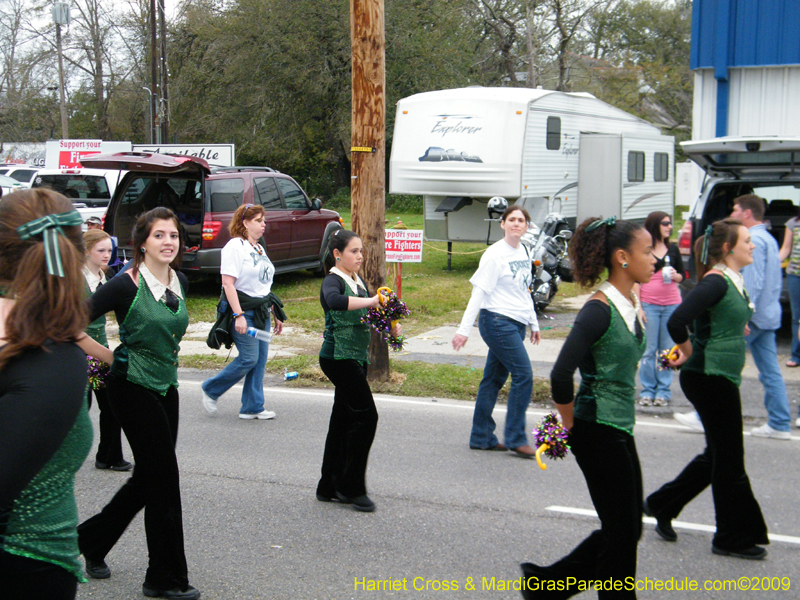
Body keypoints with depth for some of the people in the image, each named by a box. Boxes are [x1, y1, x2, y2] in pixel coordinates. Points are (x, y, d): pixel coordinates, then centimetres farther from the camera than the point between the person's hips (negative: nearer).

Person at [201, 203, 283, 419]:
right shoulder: (235, 246, -11)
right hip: (243, 311, -8)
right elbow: (228, 283, -19)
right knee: (249, 358, -10)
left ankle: (252, 407, 12)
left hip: (261, 312, 8)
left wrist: (275, 315, 21)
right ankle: (210, 390, 8)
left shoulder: (259, 248, 17)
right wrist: (238, 315, -26)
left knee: (260, 360, 6)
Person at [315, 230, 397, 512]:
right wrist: (371, 301, -36)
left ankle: (330, 487, 21)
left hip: (357, 358, 9)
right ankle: (352, 487, -2)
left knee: (343, 420, 12)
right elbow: (334, 301, -36)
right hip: (339, 357, -9)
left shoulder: (358, 282, 15)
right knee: (366, 415, -11)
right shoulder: (333, 280, -12)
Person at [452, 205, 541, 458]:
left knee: (494, 378, 11)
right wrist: (464, 329, -17)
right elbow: (479, 292, -13)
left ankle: (481, 437, 17)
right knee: (523, 374, -11)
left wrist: (533, 324, 25)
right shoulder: (495, 254, -11)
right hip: (497, 321, -8)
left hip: (515, 324, 8)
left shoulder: (524, 252, 13)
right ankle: (515, 439, -3)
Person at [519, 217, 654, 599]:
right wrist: (569, 424, -13)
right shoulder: (599, 309, -20)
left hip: (620, 430, 9)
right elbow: (561, 375, -26)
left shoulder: (631, 305, 8)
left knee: (628, 528, 15)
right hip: (598, 433, -9)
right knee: (621, 532, 1)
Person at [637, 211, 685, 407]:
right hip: (649, 304, -3)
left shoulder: (673, 249, 11)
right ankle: (647, 391, 8)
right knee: (649, 350, 0)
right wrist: (638, 306, -7)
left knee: (667, 350, 5)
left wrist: (675, 276, -5)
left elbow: (683, 275, 19)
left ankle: (663, 391, 12)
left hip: (672, 305, 3)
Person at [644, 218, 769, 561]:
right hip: (709, 378, -10)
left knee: (718, 455, 18)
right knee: (729, 459, 1)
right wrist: (689, 351, -14)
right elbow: (677, 322, -30)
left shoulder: (733, 281, 11)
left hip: (721, 379, 10)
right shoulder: (715, 282, -19)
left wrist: (737, 329, 8)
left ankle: (662, 505, 29)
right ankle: (735, 538, 14)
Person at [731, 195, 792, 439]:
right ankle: (780, 424, 8)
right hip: (769, 315, 10)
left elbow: (753, 282, -21)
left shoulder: (753, 239, -13)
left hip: (754, 316, -10)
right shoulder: (769, 239, 18)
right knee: (770, 371, 8)